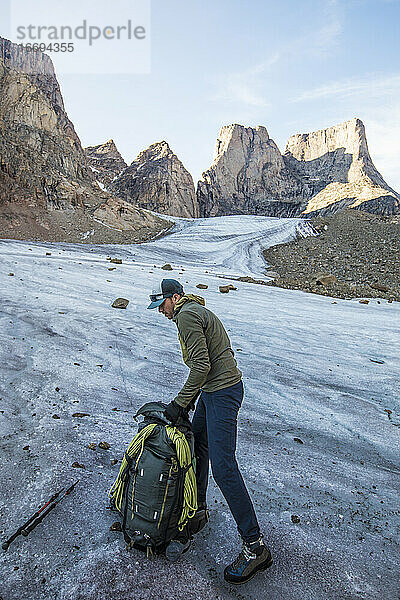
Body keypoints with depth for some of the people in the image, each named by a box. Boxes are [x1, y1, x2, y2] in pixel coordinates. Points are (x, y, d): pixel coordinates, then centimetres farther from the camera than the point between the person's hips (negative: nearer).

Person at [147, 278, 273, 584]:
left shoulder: (186, 314, -13)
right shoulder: (196, 311, 19)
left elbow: (201, 365, -21)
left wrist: (179, 403, -13)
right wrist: (188, 401, 19)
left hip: (222, 392, -11)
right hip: (211, 391, 11)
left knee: (223, 466, -9)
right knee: (197, 446, 19)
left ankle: (255, 546, 1)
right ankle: (198, 511, 37)